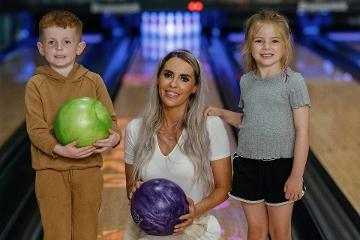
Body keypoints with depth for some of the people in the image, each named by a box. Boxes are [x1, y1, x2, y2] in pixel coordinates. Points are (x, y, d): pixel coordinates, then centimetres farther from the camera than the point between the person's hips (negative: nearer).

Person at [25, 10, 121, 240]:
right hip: (50, 170, -1)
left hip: (88, 168, 2)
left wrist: (114, 135, -19)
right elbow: (36, 129, -9)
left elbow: (109, 118, 4)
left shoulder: (93, 81, 1)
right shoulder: (36, 85, -4)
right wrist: (59, 149, -25)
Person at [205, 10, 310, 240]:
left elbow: (302, 131, -12)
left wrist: (296, 176, -14)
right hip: (248, 165, 4)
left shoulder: (293, 81, -12)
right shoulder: (246, 81, 2)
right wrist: (222, 113, -2)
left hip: (280, 166, -4)